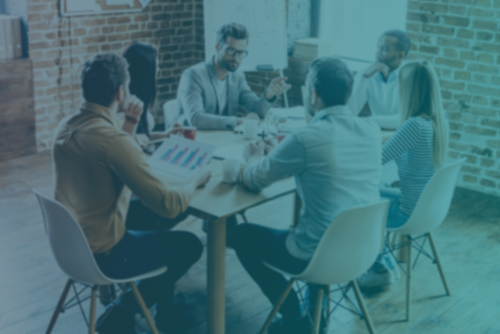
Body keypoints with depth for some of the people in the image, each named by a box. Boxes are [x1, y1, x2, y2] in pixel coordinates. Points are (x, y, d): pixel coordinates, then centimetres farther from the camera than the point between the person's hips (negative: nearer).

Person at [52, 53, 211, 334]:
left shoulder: (65, 128, -3)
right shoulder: (115, 141, -29)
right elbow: (169, 205, -25)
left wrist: (130, 124, 4)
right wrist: (197, 180, -6)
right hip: (101, 257, -8)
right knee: (190, 246, 11)